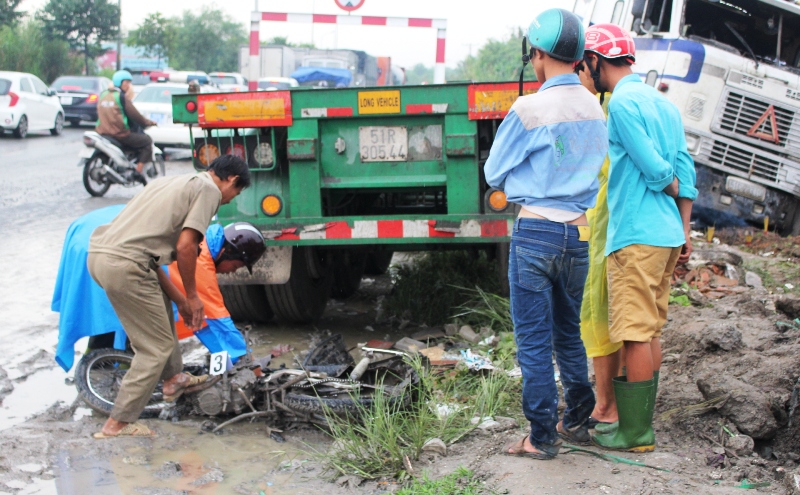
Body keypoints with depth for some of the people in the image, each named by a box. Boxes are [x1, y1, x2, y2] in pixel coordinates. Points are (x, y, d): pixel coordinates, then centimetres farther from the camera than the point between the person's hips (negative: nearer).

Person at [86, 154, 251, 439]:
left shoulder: (176, 182, 28)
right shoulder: (209, 189, 2)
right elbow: (185, 246, -9)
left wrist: (178, 299, 27)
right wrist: (191, 296, 5)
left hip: (99, 253, 10)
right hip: (125, 266, -10)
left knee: (160, 307, 31)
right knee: (157, 346, 2)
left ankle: (173, 378, 40)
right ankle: (118, 424, 5)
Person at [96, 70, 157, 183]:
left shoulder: (103, 95, 12)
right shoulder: (122, 97, -9)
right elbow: (134, 114, -8)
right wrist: (148, 122, 6)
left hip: (102, 132, 8)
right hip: (120, 134, -8)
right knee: (147, 141, 4)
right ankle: (138, 171, -4)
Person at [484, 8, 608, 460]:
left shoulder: (530, 108, -13)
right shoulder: (596, 109, 5)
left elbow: (495, 173, -3)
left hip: (536, 232, -6)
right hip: (580, 233, 6)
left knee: (534, 340, 2)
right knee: (569, 334, 19)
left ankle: (543, 437, 7)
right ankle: (576, 422, 27)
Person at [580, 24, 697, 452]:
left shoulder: (622, 102, -12)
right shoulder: (663, 102, 15)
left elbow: (656, 169, -15)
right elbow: (685, 171, 14)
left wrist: (674, 190, 6)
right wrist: (684, 232, 14)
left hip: (635, 236, -9)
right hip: (667, 234, 9)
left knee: (635, 335, -4)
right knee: (650, 331, 14)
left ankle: (636, 434, 1)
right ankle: (641, 419, 22)